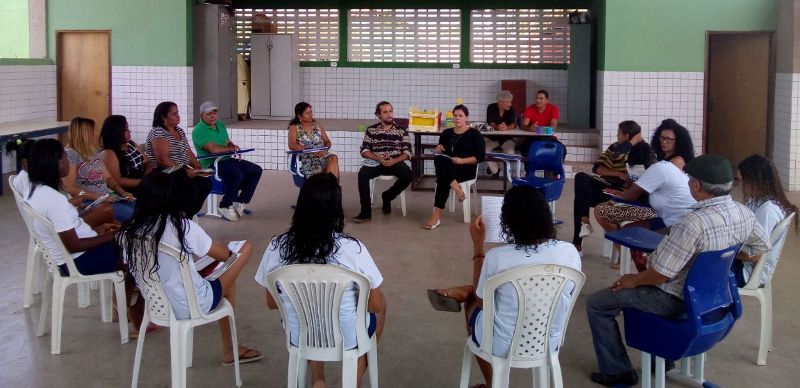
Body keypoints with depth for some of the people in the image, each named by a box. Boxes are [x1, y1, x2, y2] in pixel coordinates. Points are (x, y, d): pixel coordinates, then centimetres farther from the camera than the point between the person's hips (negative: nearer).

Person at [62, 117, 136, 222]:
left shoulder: (94, 151, 16)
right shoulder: (71, 154, -8)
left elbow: (108, 177, 19)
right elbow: (69, 188, -14)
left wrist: (123, 192, 0)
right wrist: (100, 197, -18)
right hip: (88, 202, -8)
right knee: (131, 214, -27)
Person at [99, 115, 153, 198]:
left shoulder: (131, 144, 15)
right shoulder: (108, 153, -9)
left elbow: (147, 162, 20)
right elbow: (117, 181, -17)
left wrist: (148, 175, -3)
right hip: (128, 193, -8)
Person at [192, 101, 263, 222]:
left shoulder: (220, 125, 16)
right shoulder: (199, 131, -11)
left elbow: (228, 143, 23)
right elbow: (214, 149, -21)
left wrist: (234, 146, -2)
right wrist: (232, 148, -6)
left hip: (227, 159, 9)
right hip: (211, 163, -9)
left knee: (256, 170, -2)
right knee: (237, 174, -34)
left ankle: (240, 202, 4)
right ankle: (225, 206, -15)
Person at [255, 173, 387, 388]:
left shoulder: (276, 247, -15)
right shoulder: (353, 249, -23)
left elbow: (272, 303, 0)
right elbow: (375, 305, -11)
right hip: (347, 339, -2)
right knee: (381, 304, 30)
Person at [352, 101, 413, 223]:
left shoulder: (401, 130, 7)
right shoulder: (371, 130, 8)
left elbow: (407, 152, 0)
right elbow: (364, 150, 2)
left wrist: (394, 161, -19)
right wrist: (379, 159, -16)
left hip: (395, 162, 0)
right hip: (375, 162, 0)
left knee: (407, 175, -30)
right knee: (362, 173, -31)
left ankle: (387, 197, -1)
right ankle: (366, 211, -27)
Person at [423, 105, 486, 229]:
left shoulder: (474, 134, 3)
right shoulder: (446, 133, 16)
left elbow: (481, 157, -4)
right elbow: (439, 153, 25)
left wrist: (462, 160, -18)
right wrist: (438, 150, -1)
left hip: (467, 169, -4)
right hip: (446, 168, 4)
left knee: (443, 179, -36)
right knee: (439, 160, -35)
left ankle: (437, 216, -37)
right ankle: (458, 190, -41)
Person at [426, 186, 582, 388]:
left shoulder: (497, 257, -25)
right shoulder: (570, 252, -17)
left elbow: (481, 301, -4)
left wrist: (477, 244, -1)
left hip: (502, 346, -3)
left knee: (473, 303, 31)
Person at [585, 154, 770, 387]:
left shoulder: (694, 223, -35)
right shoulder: (744, 213, -10)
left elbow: (661, 273, -29)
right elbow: (762, 246, 9)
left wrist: (634, 280, -9)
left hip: (675, 299, -8)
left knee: (596, 304, 5)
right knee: (643, 286, 36)